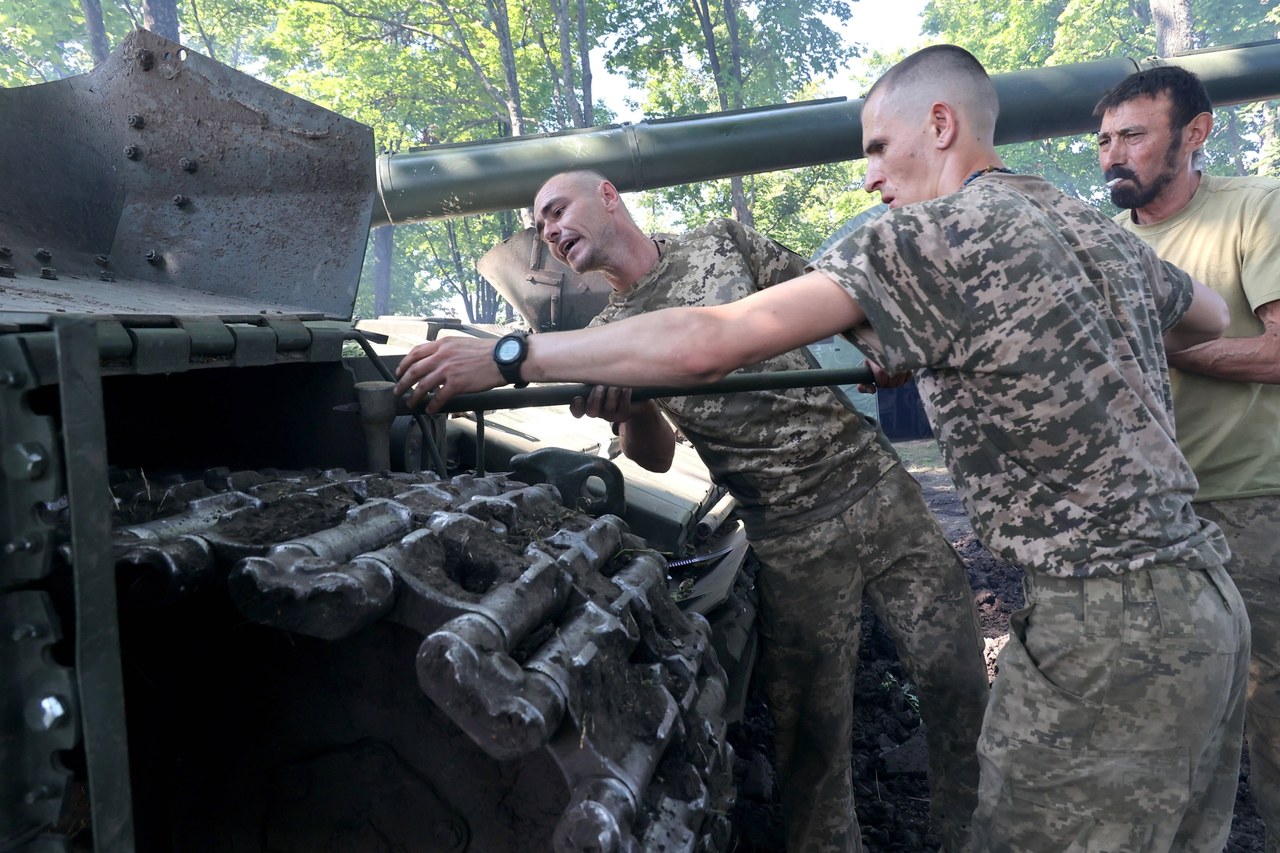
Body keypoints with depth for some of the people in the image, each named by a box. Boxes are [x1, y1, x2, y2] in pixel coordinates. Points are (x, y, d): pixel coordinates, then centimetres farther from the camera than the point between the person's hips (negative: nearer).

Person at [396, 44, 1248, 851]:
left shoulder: (935, 232, -12)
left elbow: (703, 343, -19)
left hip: (1103, 628, -9)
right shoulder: (1097, 227, 12)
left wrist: (505, 357, -10)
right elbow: (1210, 318, 33)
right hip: (1205, 601, 9)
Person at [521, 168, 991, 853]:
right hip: (793, 536, 0)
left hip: (874, 483, 0)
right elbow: (656, 456, 2)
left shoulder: (722, 242, 8)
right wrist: (627, 409, -20)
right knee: (812, 729, 1)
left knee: (956, 678, 1)